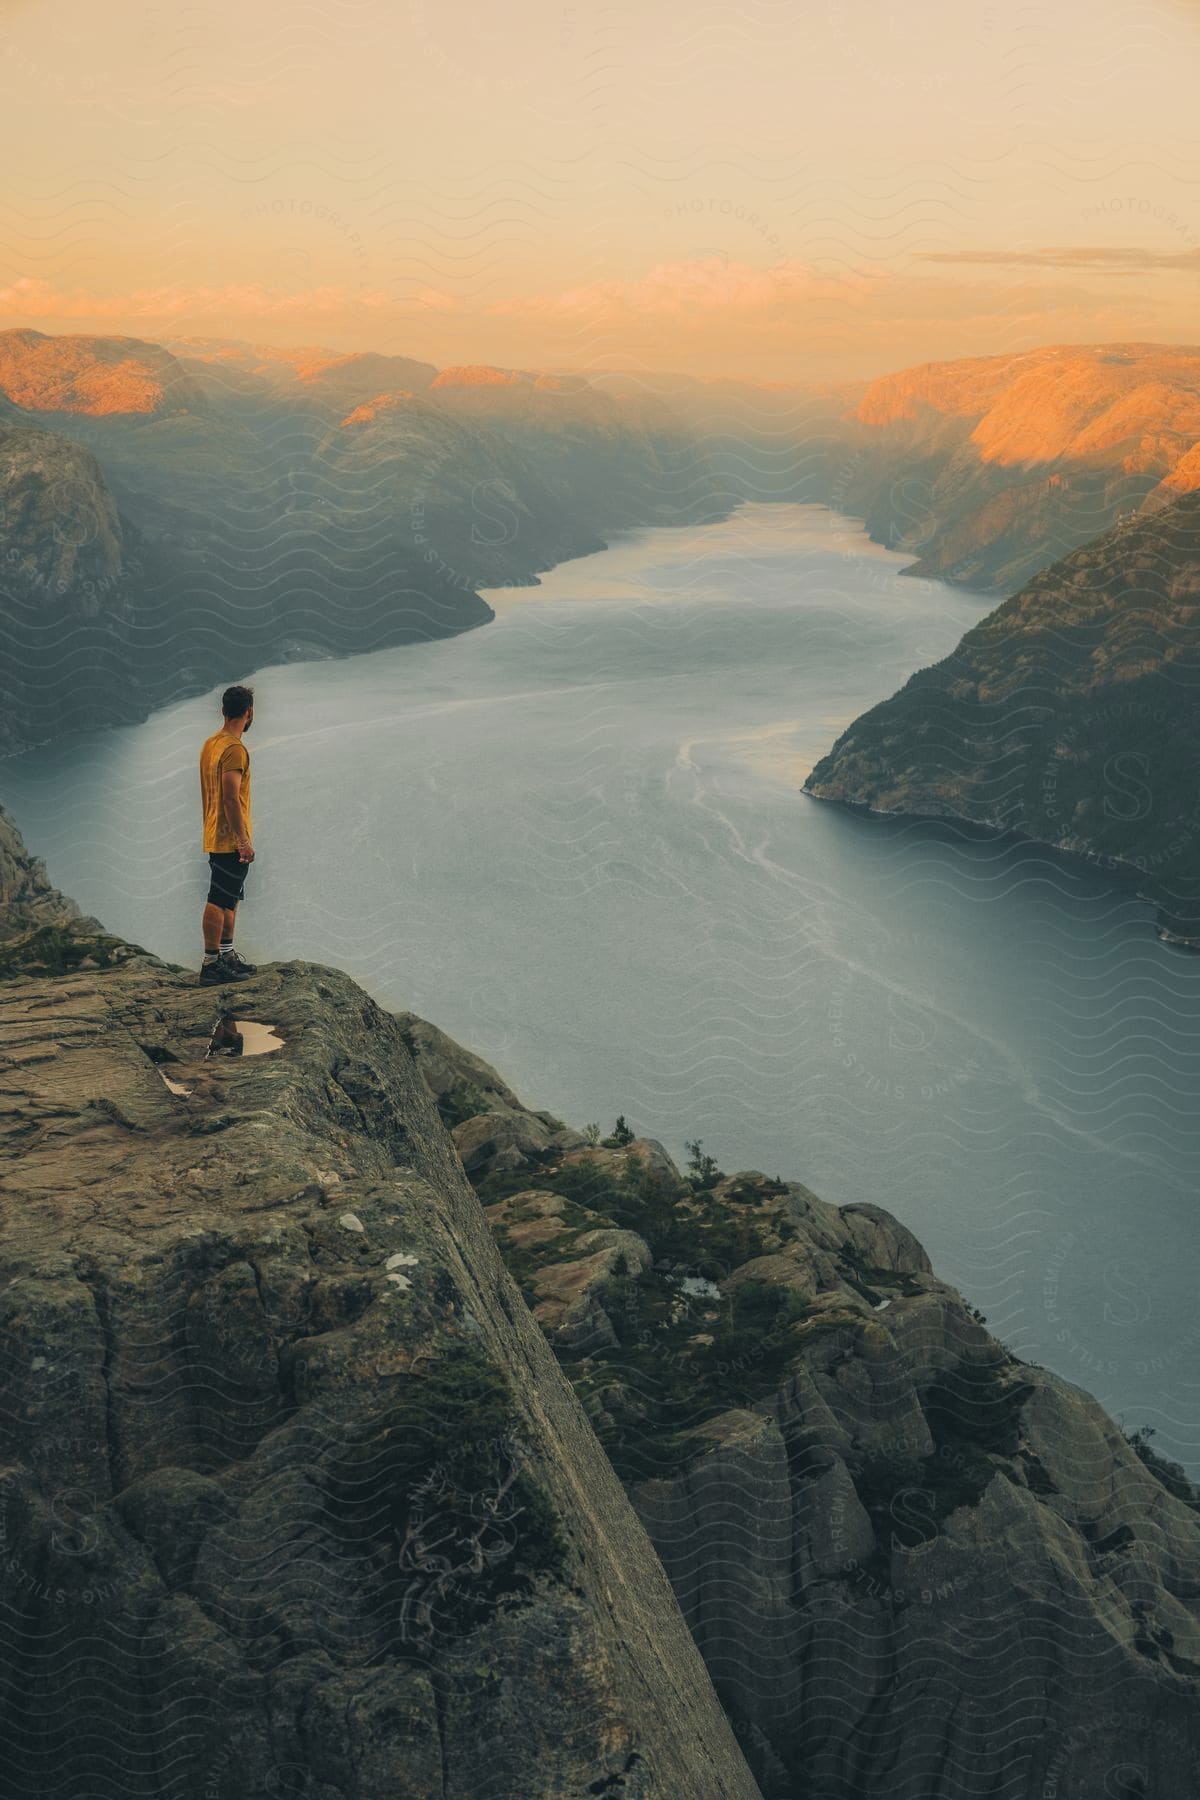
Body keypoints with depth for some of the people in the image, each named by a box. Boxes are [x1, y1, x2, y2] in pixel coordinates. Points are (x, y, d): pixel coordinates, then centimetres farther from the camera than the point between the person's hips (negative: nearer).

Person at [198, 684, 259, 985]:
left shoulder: (210, 744, 12)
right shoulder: (234, 749, -18)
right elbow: (231, 798, -23)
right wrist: (244, 841, -21)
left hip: (214, 837, 10)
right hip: (230, 840, -10)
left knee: (229, 900, 16)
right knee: (219, 901, -6)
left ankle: (227, 956, 22)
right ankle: (211, 964, -3)